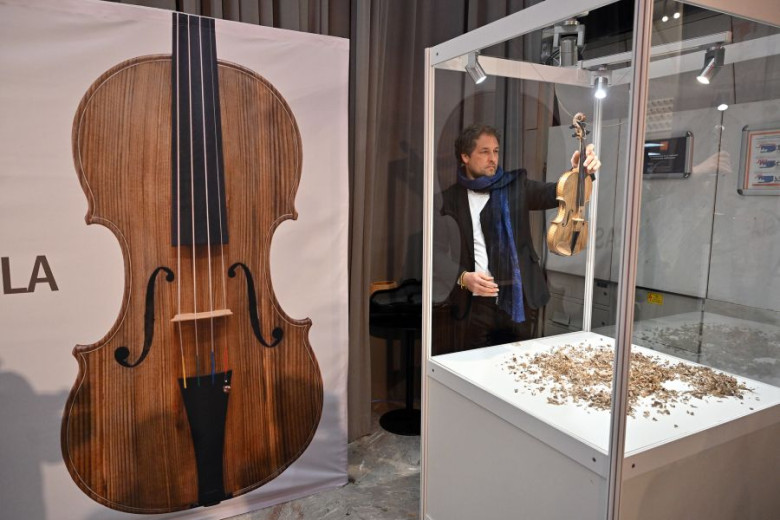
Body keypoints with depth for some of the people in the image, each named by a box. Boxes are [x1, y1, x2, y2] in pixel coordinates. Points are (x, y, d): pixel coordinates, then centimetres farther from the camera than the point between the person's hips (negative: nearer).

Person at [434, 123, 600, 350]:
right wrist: (463, 278, -20)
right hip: (478, 301, -2)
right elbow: (439, 251, -4)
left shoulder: (515, 185, 6)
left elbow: (555, 193, -7)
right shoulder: (450, 199, 0)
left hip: (519, 298, 2)